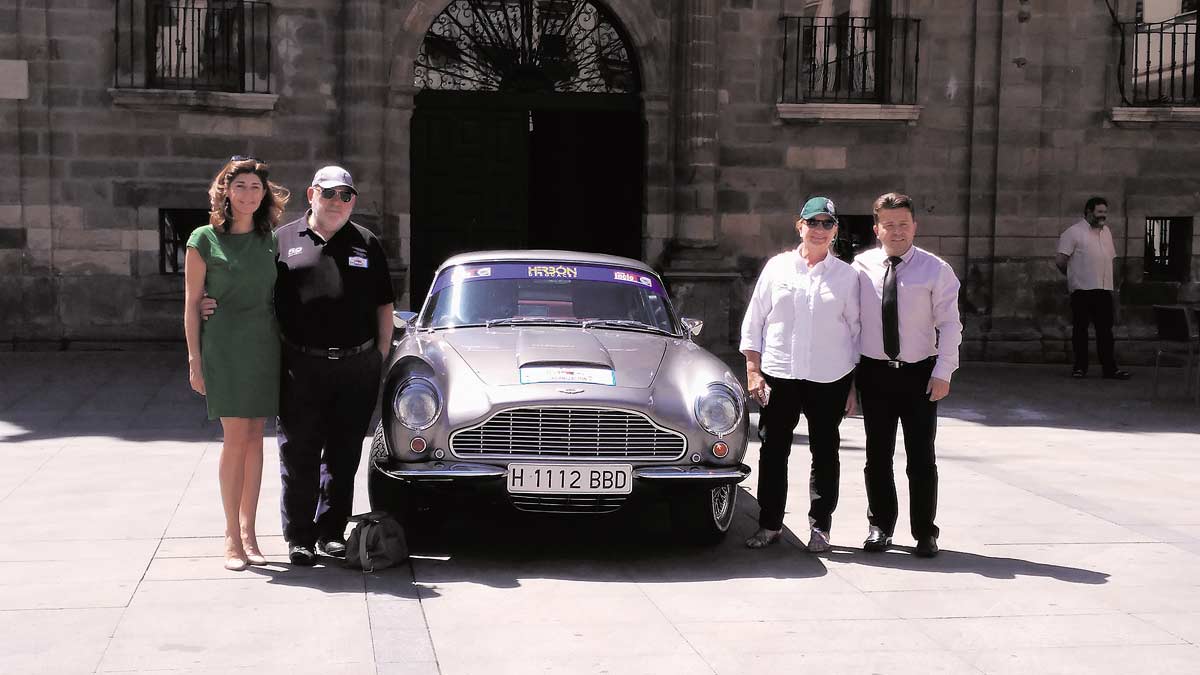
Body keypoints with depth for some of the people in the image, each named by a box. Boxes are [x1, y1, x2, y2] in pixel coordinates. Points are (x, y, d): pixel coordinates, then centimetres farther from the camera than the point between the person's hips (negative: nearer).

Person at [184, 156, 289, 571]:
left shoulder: (270, 240, 11)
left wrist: (285, 347, 10)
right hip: (223, 346, -4)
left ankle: (248, 530, 12)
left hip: (265, 346, 4)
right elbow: (192, 303, -1)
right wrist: (194, 359, -5)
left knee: (255, 438, 5)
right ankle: (232, 537, -2)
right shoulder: (204, 240, -2)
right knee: (236, 438, -8)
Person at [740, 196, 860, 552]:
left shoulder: (846, 276, 4)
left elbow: (856, 330, 7)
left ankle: (820, 527, 17)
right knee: (773, 453, 5)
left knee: (825, 455, 6)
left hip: (830, 379, 0)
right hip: (778, 376, 0)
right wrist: (753, 371, 0)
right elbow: (754, 321, 6)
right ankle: (770, 525, 17)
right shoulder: (777, 267, 4)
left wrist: (854, 385, 3)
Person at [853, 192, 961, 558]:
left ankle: (925, 532, 15)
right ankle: (880, 526, 25)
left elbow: (950, 325, -4)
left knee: (922, 457, 4)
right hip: (874, 373, 2)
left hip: (919, 374, -2)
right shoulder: (861, 266, 1)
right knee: (877, 455, 11)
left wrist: (943, 373, -10)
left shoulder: (936, 270, -4)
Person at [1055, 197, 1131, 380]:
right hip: (1082, 289, -6)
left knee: (1105, 330, 4)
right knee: (1080, 329, 3)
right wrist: (1074, 275, 6)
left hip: (1104, 289, 6)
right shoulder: (1074, 232, -6)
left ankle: (1109, 368, 4)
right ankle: (1080, 367, 10)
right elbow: (1060, 260, -9)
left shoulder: (1106, 231, 15)